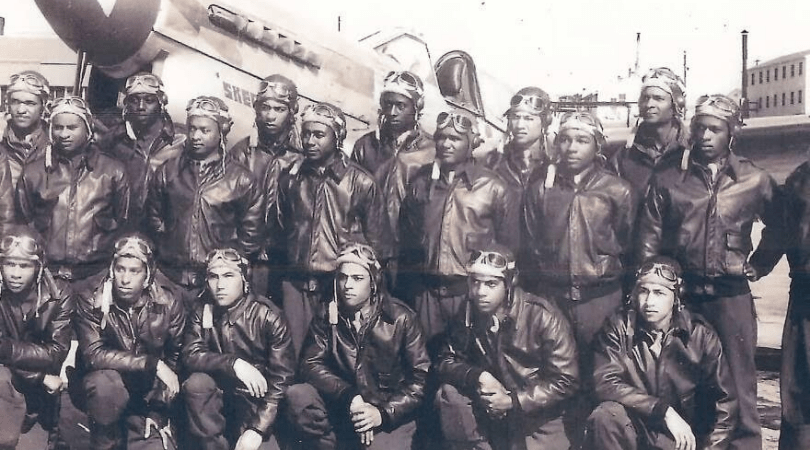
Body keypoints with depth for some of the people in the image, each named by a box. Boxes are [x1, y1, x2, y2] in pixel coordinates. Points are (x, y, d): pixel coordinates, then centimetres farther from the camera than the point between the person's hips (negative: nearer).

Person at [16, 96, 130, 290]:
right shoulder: (32, 172, 10)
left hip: (95, 275, -1)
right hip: (45, 275, 1)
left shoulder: (113, 171, 6)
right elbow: (23, 224, 15)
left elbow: (123, 223, 9)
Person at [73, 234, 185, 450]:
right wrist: (152, 364, -31)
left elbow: (176, 357, 1)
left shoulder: (168, 305, -8)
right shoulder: (91, 302, -14)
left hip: (149, 393, 2)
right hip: (101, 390, -2)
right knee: (106, 383, -35)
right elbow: (93, 354, -25)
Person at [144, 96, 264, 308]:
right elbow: (153, 217, 16)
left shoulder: (241, 179, 0)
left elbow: (251, 233, 4)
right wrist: (165, 249, 10)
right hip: (170, 279, 2)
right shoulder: (167, 172, 8)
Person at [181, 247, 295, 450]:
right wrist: (233, 363, -31)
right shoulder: (203, 312, -2)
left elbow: (281, 378, -16)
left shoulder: (268, 316, -15)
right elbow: (191, 355, -14)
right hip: (221, 392, 3)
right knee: (195, 383, -26)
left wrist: (258, 429, -23)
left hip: (256, 398, -3)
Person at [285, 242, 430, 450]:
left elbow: (422, 377, -7)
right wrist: (349, 397, -23)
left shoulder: (401, 318, -5)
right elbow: (311, 364, -7)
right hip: (342, 409, 3)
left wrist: (384, 413, -19)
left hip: (391, 414, -3)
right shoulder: (327, 316, 3)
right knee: (297, 396, -23)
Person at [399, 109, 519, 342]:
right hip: (427, 290, 3)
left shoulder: (493, 187, -3)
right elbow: (407, 229, 18)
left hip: (472, 291, -3)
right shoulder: (421, 181, 8)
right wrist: (410, 262, 11)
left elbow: (508, 244, 1)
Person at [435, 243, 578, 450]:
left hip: (537, 414, -3)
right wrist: (477, 377, -22)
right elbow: (446, 361, -1)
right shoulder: (469, 315, -6)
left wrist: (513, 401, -21)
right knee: (449, 394, -19)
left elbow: (566, 380, -15)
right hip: (491, 410, 3)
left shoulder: (543, 317, -19)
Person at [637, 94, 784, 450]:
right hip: (681, 293, 1)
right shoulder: (667, 179, 1)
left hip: (732, 296, 0)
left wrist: (758, 265, 7)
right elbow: (649, 238, 2)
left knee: (737, 384, 3)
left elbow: (778, 227, 15)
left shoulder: (754, 180, 1)